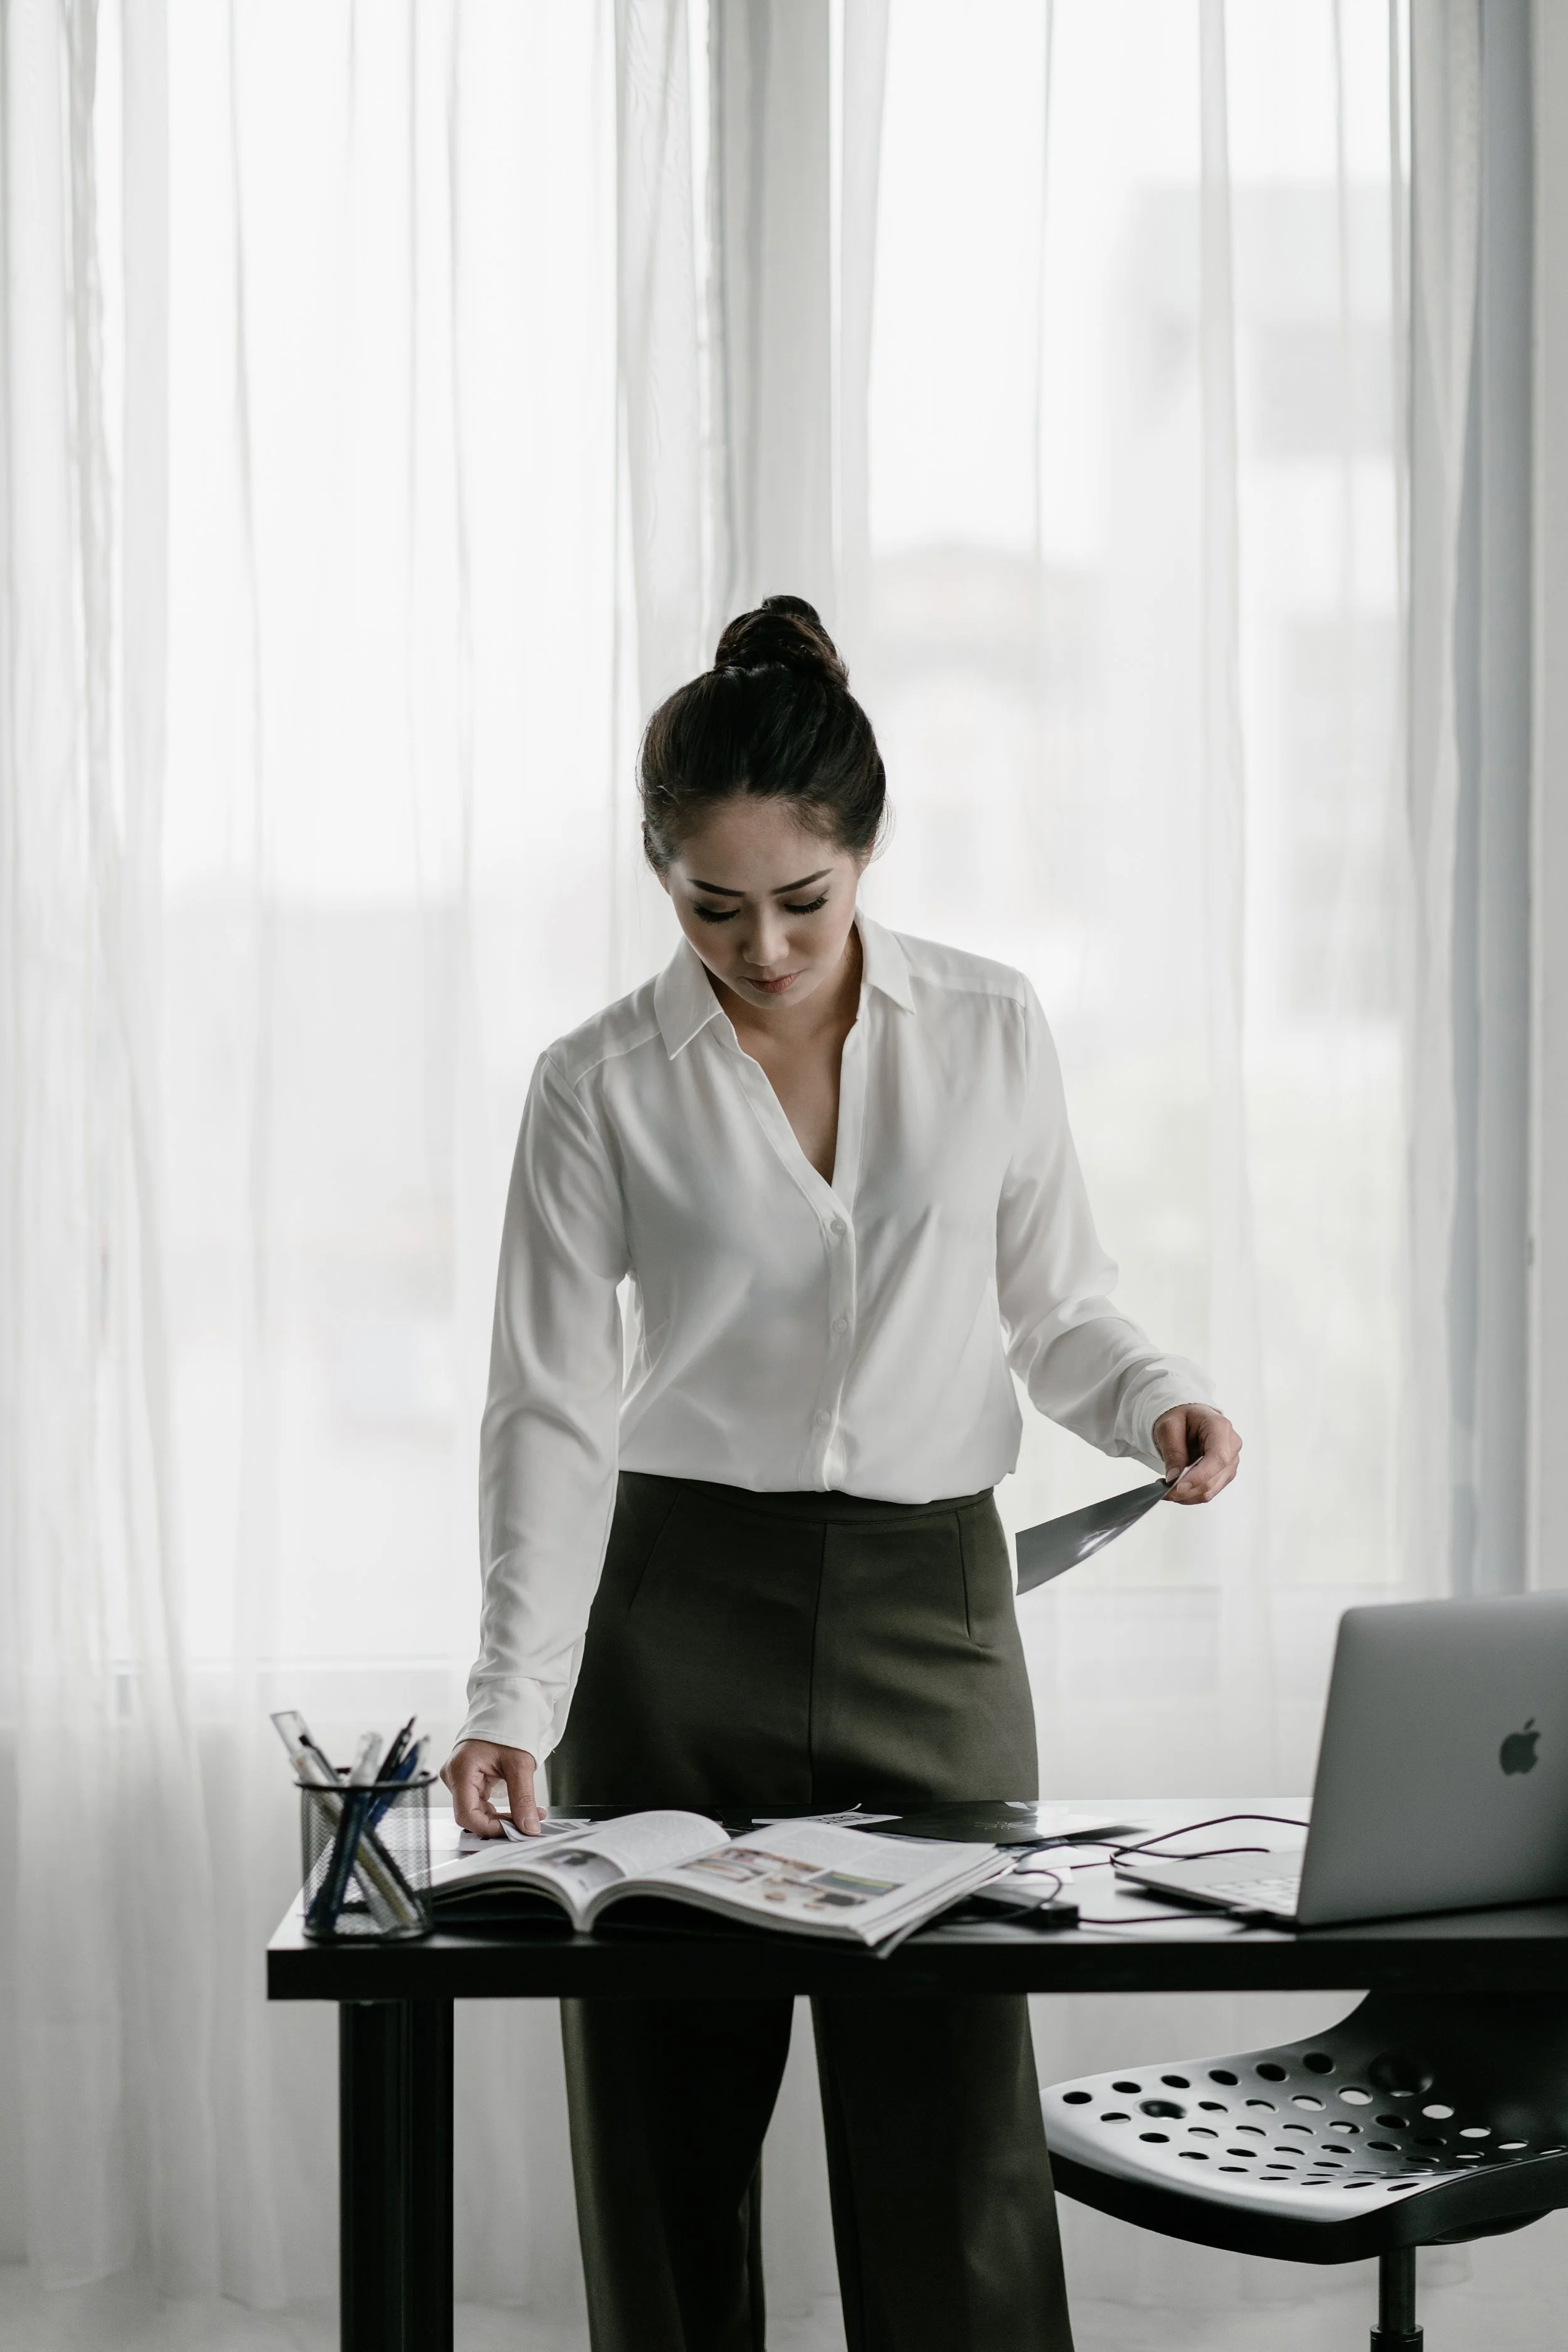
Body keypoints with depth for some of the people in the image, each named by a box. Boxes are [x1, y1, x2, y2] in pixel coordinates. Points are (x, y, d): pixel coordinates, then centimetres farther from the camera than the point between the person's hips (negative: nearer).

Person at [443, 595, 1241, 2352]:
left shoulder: (991, 1033, 1)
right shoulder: (600, 1088, -3)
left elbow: (1055, 1304, 12)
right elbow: (551, 1413, -5)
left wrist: (1155, 1401, -10)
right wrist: (514, 1701, -15)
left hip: (931, 1608, 1)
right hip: (680, 1609, 0)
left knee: (951, 2127, -2)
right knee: (667, 2127, 5)